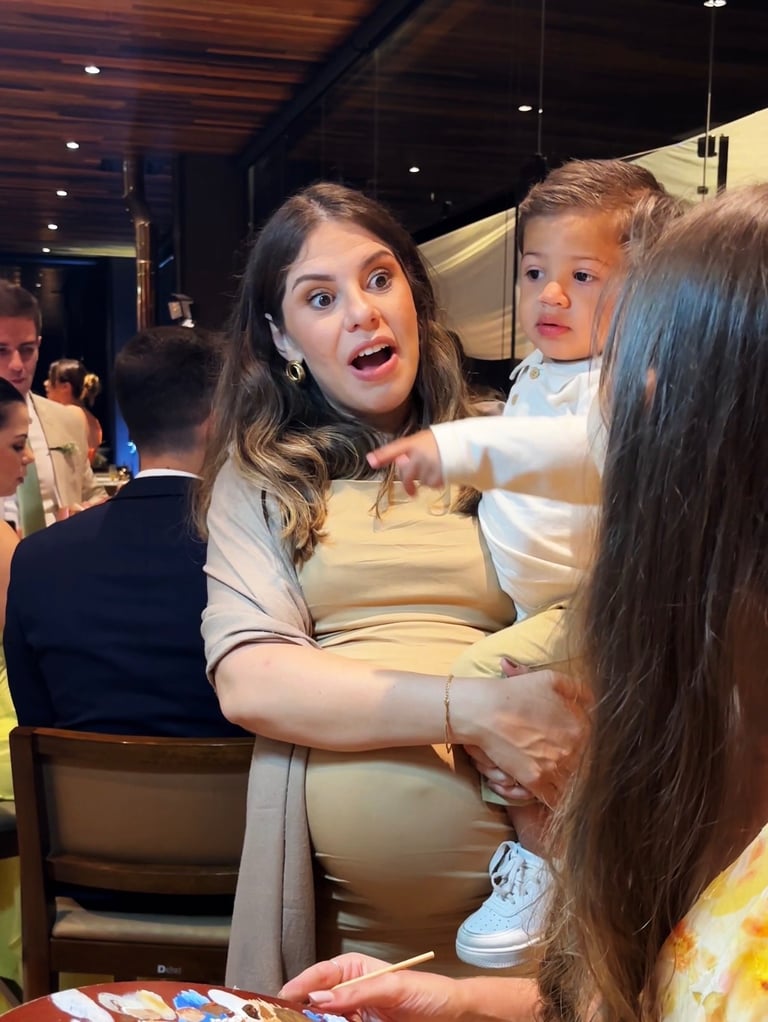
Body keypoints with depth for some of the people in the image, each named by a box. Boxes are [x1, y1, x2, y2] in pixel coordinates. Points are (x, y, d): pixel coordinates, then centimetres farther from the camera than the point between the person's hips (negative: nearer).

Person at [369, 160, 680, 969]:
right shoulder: (537, 373, 12)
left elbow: (593, 450, -43)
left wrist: (467, 448, -50)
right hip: (542, 604, 10)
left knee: (482, 673, -24)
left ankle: (539, 857, -6)